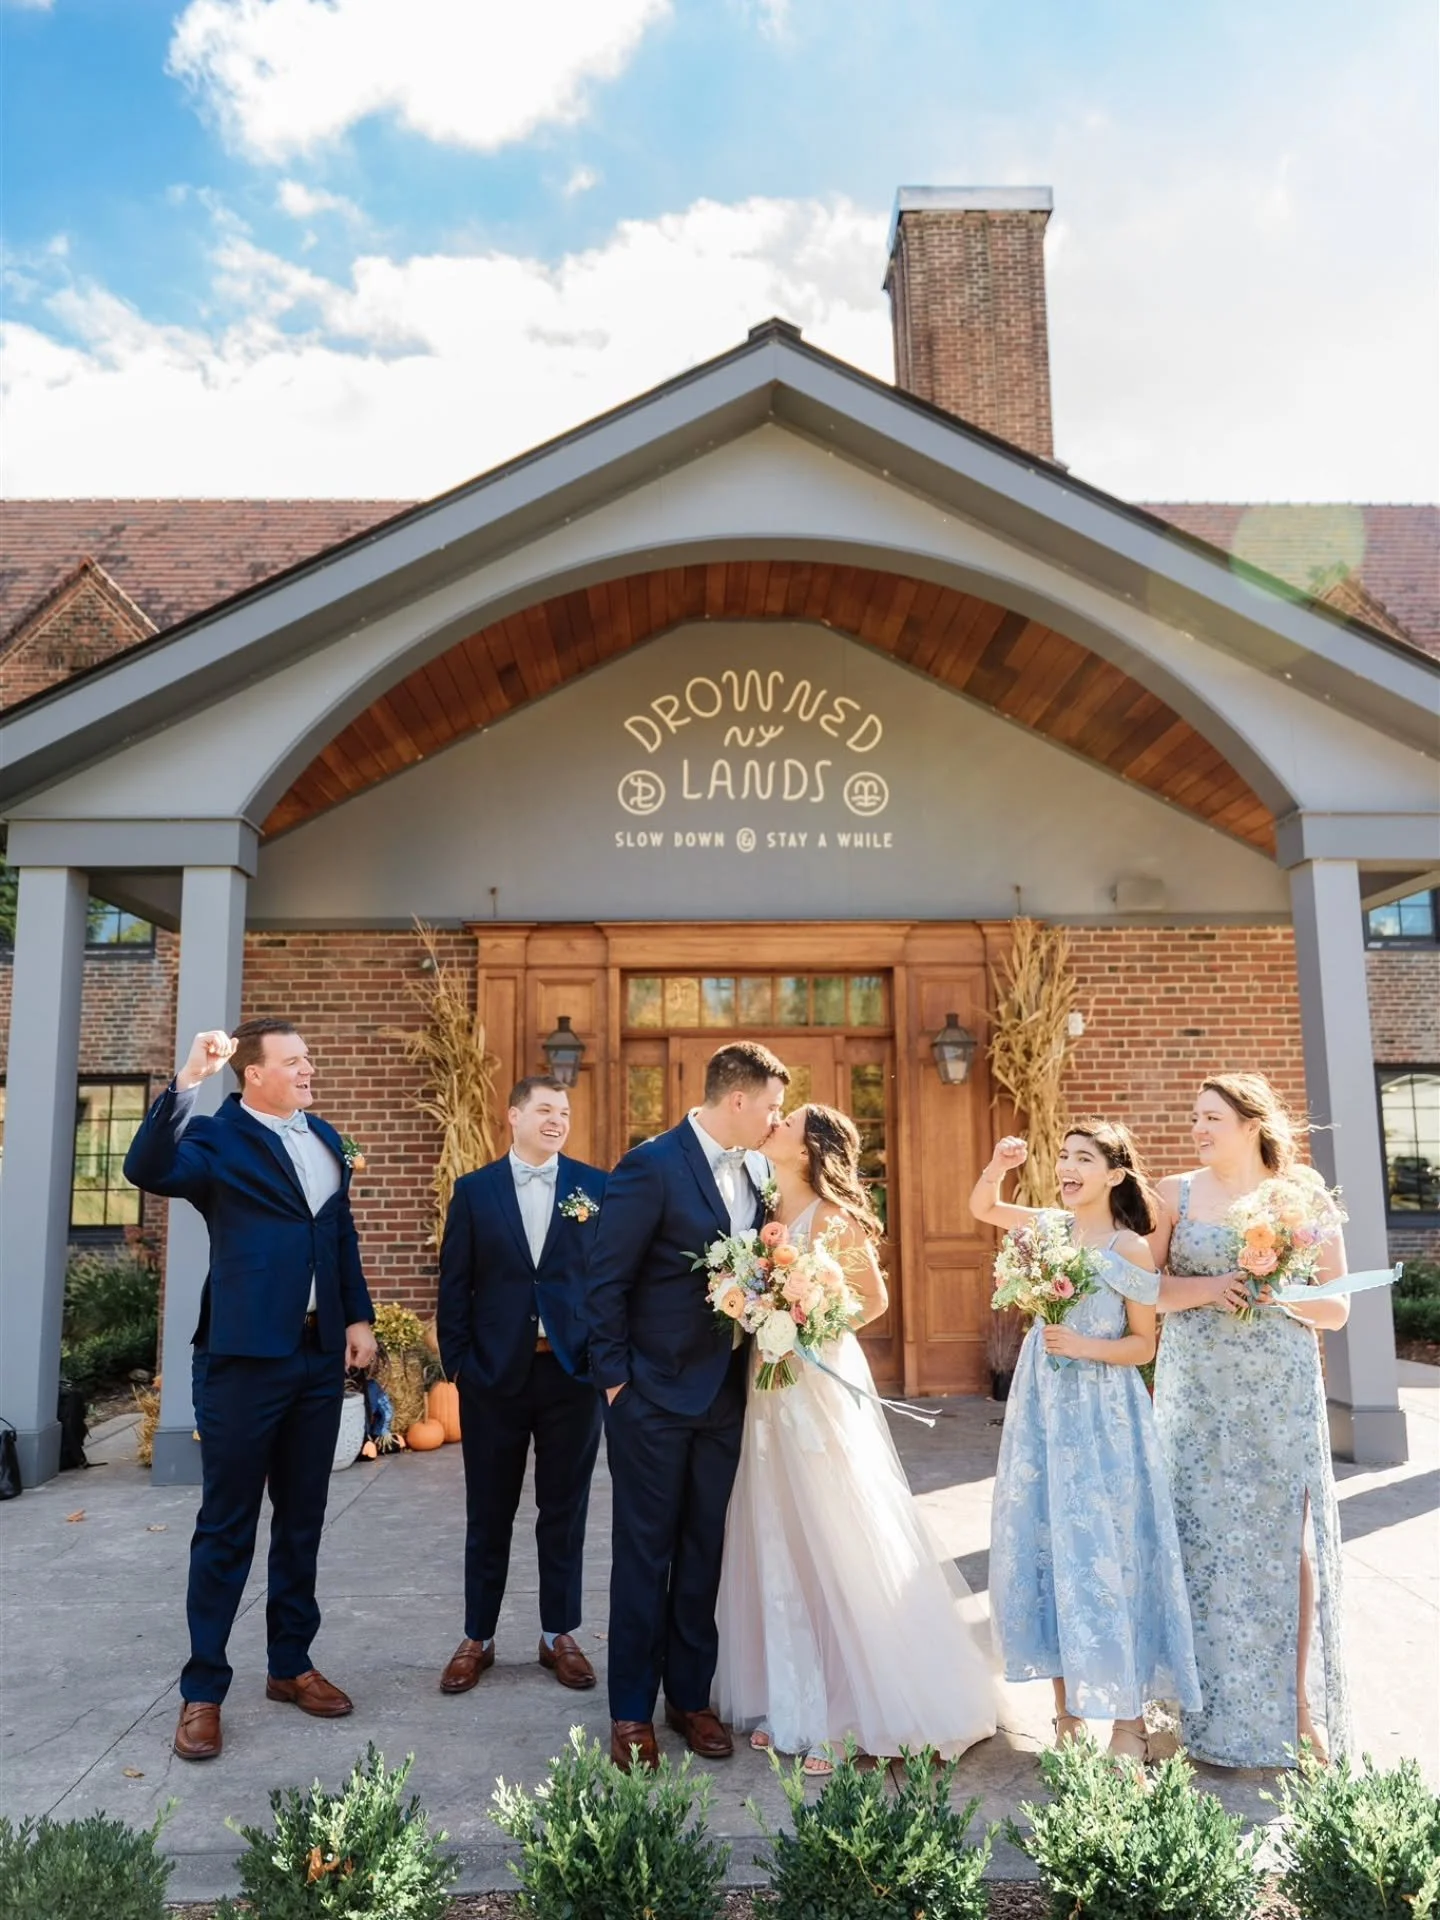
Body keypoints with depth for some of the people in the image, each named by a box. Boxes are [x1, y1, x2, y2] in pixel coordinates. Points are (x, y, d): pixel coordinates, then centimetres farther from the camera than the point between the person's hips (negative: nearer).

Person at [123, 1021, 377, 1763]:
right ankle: (202, 1689, 18)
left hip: (320, 1356, 6)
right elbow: (147, 1169, -29)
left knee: (302, 1520, 16)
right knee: (226, 1527, 5)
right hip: (244, 1357, -6)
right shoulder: (217, 1138, -8)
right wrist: (185, 1081, -35)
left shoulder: (326, 1139, 11)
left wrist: (359, 1317, 9)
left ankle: (289, 1664, 30)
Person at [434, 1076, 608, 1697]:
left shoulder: (596, 1187, 1)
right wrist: (456, 1361, -2)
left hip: (573, 1371, 0)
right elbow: (454, 1284, 2)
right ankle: (477, 1638, 28)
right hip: (494, 1372, 0)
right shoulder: (474, 1190, 2)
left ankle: (560, 1635, 28)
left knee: (564, 1511, 12)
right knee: (488, 1513, 12)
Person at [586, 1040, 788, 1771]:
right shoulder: (652, 1165, -17)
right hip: (655, 1394, -6)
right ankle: (631, 1712, 24)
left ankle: (690, 1696, 32)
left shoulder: (755, 1171, 4)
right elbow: (605, 1281, -14)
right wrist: (616, 1379, -11)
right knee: (644, 1554, 9)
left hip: (726, 1394, 6)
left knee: (704, 1552, 16)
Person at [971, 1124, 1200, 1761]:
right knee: (1042, 1543, 9)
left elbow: (1144, 1345, -5)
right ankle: (1066, 1707, 24)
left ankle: (1129, 1722, 13)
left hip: (1101, 1413, -5)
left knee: (1102, 1550, -2)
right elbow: (982, 1208, 16)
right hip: (1041, 1405, 5)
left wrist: (1084, 1347, -19)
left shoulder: (1130, 1249, -10)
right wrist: (998, 1165, -2)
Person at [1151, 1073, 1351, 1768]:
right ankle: (1219, 1711, 20)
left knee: (1287, 1538, 2)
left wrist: (1272, 1292, -14)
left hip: (1280, 1392, -1)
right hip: (1196, 1394, 1)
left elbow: (1336, 1308, 3)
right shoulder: (1175, 1193, 3)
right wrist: (1209, 1288, -15)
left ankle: (1294, 1701, 18)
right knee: (1203, 1537, 4)